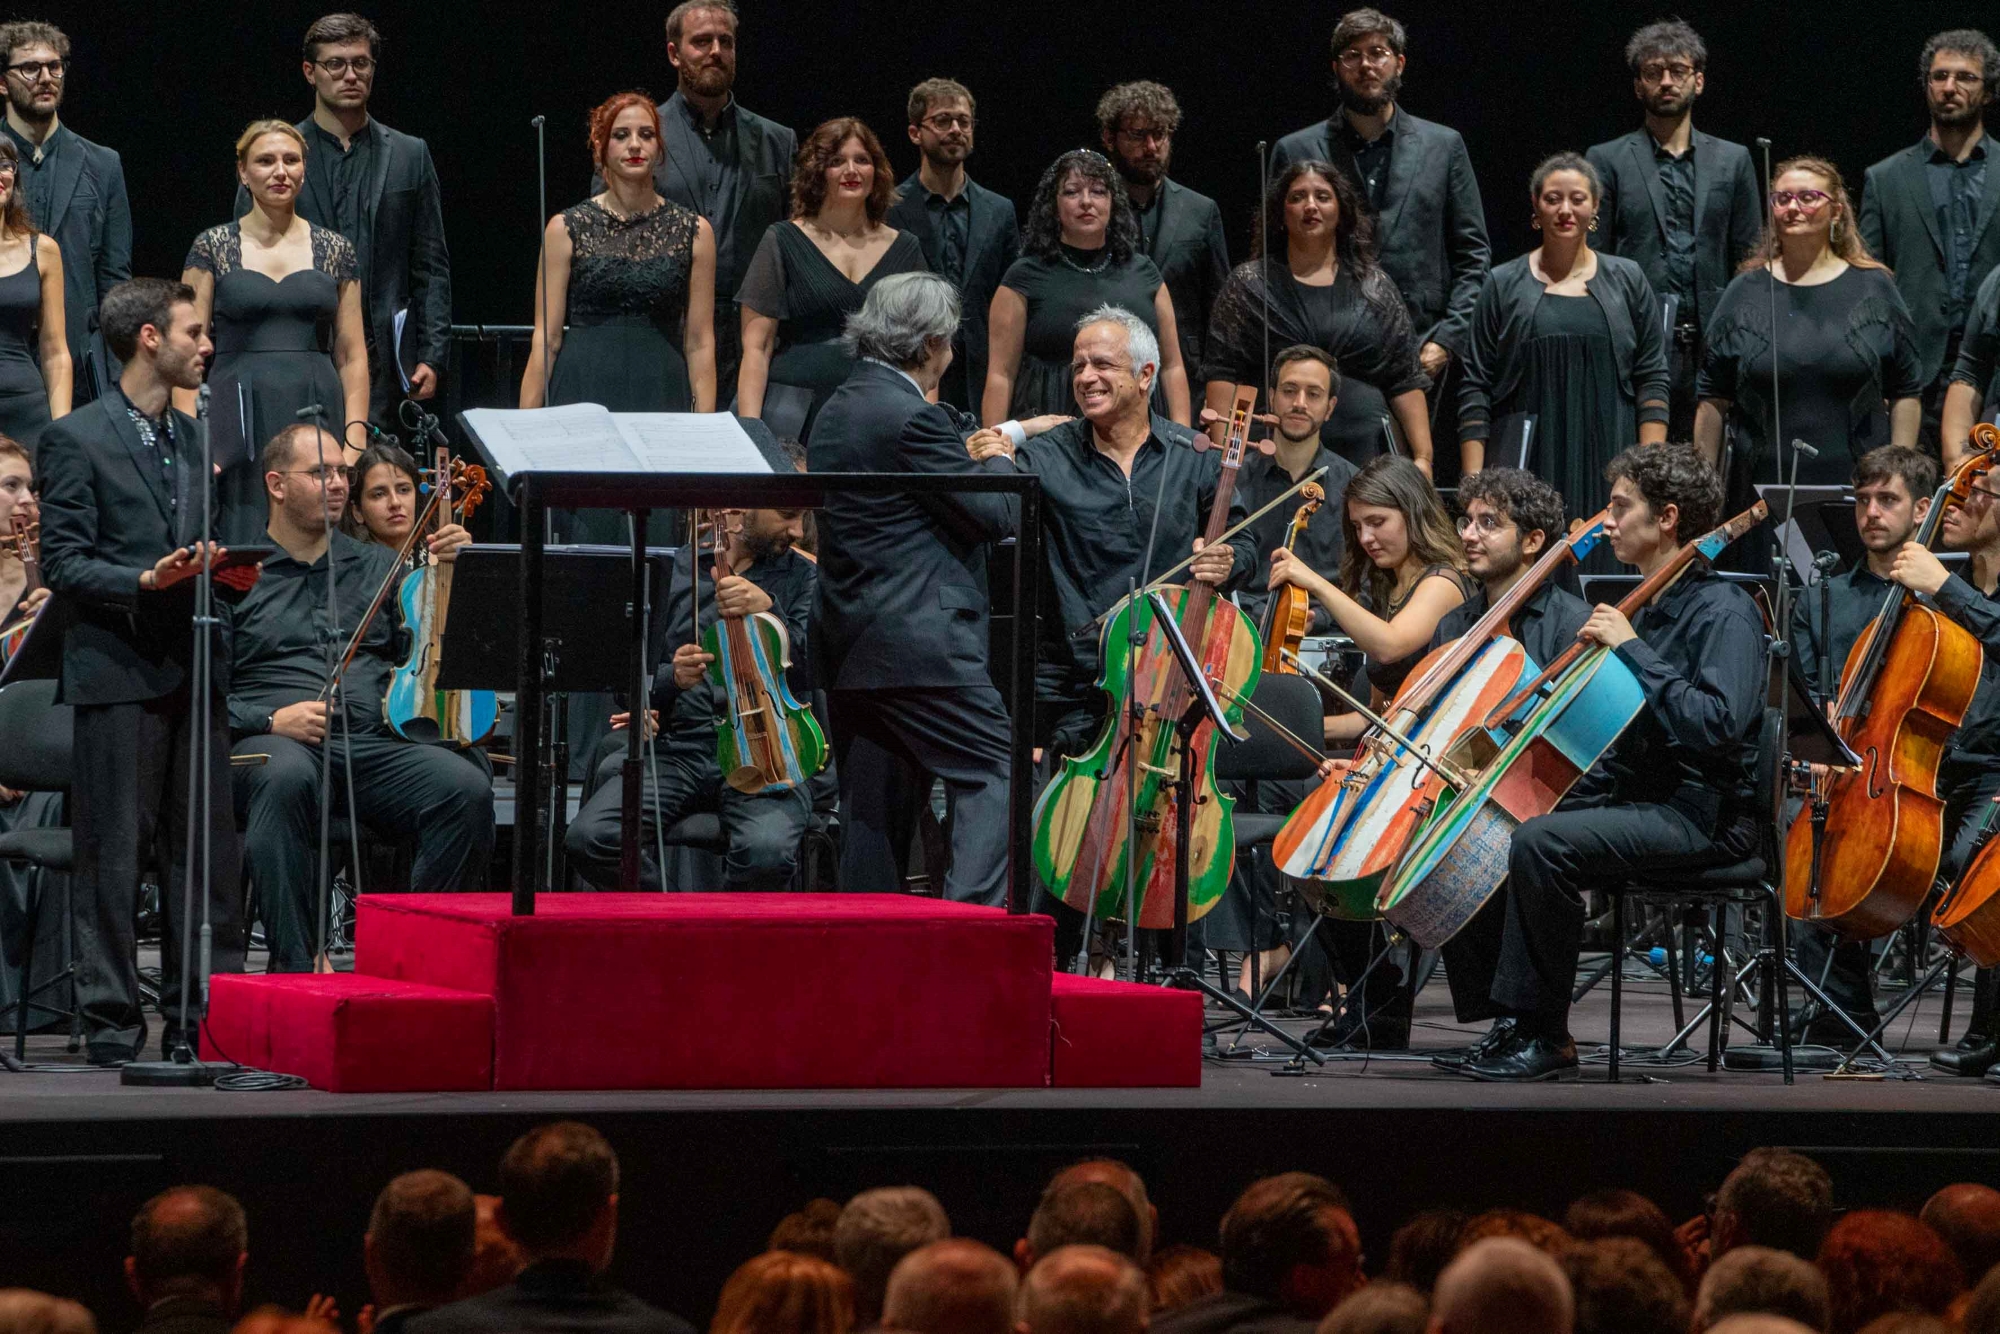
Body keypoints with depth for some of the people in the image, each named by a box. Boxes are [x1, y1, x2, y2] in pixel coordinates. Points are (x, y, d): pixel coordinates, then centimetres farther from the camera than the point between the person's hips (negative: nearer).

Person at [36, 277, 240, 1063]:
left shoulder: (193, 437, 18)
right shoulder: (78, 439, -4)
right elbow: (62, 563, -9)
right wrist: (144, 581, -23)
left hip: (192, 668, 7)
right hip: (118, 671, -7)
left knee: (209, 848, 5)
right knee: (114, 852, -3)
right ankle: (111, 1021, 1)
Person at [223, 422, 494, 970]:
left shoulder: (380, 567, 24)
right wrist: (272, 719, -12)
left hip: (374, 742, 3)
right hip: (274, 741, -3)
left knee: (467, 788, -27)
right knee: (287, 776, -41)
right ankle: (293, 964, -35)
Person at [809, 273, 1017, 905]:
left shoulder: (835, 413, 15)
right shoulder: (912, 417, -14)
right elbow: (995, 513, -12)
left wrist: (981, 447, 22)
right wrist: (999, 459, 8)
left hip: (846, 641, 9)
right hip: (920, 642, -9)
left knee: (871, 806, 10)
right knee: (993, 776, -5)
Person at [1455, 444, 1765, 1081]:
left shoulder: (1724, 610, -12)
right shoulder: (1653, 607, 18)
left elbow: (1716, 724, -28)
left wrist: (1632, 648, -22)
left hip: (1701, 814, -10)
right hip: (1639, 796, 10)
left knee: (1540, 843, -29)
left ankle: (1546, 1038, -20)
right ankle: (1506, 1018, 1)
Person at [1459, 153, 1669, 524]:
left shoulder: (1628, 281, 9)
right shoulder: (1504, 285, 8)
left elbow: (1652, 380, 7)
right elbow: (1475, 386, 6)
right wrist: (1473, 481, -3)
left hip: (1608, 466, 1)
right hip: (1526, 465, -1)